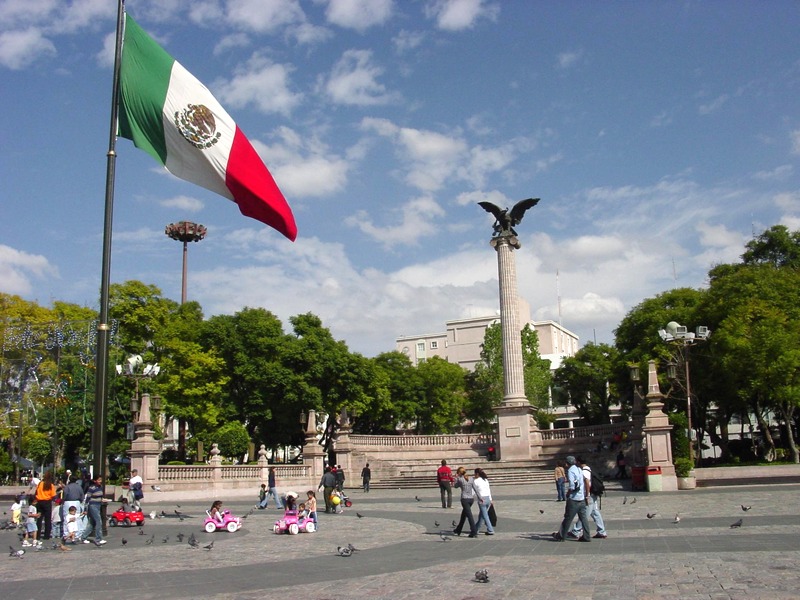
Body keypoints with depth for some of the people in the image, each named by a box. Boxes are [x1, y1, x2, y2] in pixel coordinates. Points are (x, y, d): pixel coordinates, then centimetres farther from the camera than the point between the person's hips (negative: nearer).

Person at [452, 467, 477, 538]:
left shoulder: (460, 479, -6)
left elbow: (456, 486, 11)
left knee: (470, 516, -6)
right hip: (471, 499, 6)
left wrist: (456, 477, 18)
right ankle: (458, 530, 31)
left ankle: (474, 532, -11)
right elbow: (474, 488, 4)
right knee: (463, 515, 20)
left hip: (464, 499, -6)